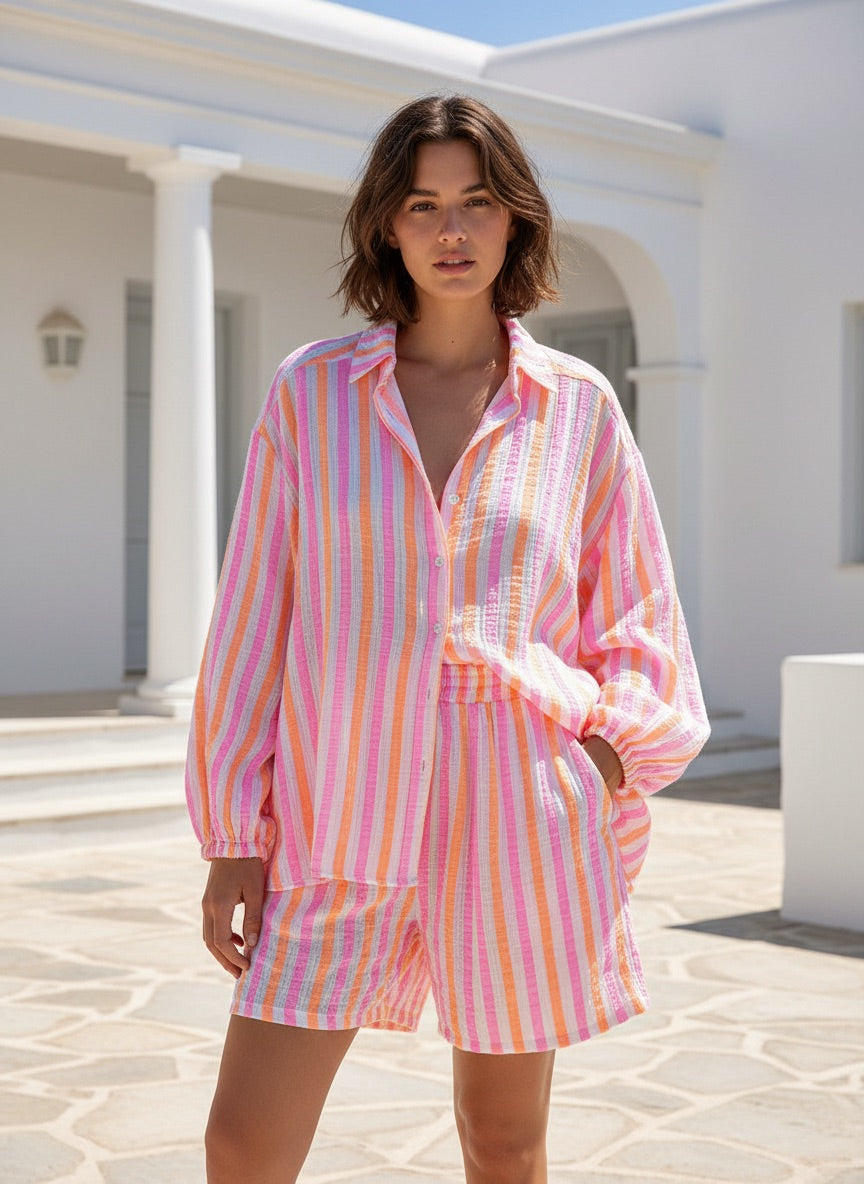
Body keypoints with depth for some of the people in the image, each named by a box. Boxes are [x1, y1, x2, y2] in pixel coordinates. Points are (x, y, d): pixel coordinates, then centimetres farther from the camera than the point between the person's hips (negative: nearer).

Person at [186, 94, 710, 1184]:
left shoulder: (577, 407, 4)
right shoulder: (313, 390, 3)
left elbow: (634, 617, 13)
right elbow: (251, 616, 3)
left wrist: (610, 750, -4)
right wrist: (234, 838, 0)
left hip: (517, 811, 0)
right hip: (344, 811, 0)